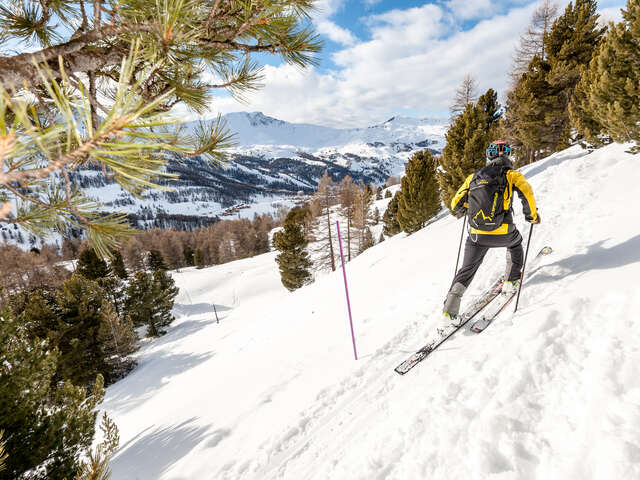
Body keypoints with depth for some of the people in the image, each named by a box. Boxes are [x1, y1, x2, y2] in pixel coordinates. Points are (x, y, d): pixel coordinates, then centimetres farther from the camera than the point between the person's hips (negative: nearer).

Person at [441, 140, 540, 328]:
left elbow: (456, 204, 12)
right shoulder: (511, 174, 6)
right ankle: (511, 281, 35)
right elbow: (526, 191, -12)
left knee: (467, 270, 12)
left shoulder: (474, 176, 13)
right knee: (515, 242, 35)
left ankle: (449, 312, 0)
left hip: (477, 235, 2)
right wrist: (532, 215, 4)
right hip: (502, 232, -1)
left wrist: (462, 211, 36)